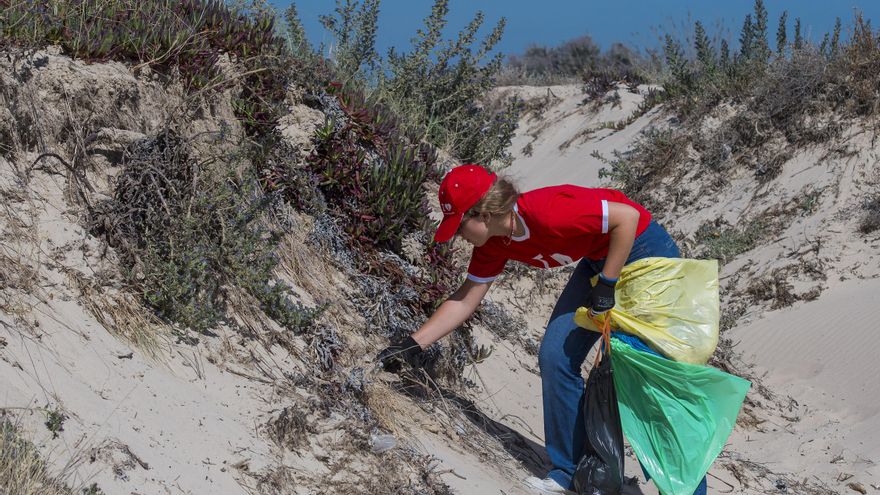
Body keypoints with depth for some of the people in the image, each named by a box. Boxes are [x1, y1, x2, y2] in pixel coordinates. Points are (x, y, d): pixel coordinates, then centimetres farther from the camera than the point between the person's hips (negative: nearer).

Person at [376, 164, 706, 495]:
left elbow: (627, 216, -28)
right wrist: (413, 344, -5)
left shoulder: (545, 212, -33)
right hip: (596, 262, 8)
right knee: (555, 356, -1)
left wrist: (607, 284, -24)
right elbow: (466, 299, 0)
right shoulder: (493, 243, -7)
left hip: (644, 250, -8)